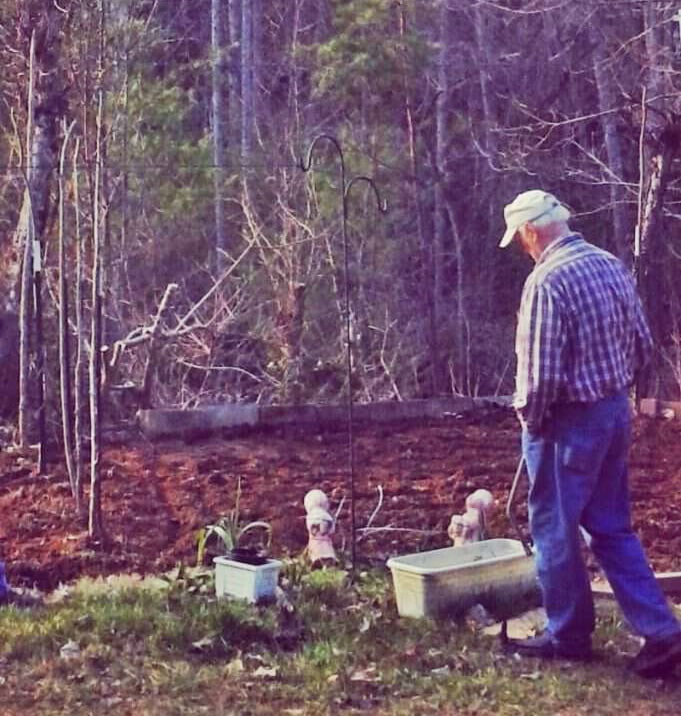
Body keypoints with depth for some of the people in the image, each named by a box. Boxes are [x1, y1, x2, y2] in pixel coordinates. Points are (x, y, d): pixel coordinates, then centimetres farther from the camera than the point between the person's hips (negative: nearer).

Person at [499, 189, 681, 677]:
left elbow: (540, 371, -22)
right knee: (612, 528, 15)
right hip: (616, 412, 8)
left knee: (555, 530, 8)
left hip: (568, 422, -8)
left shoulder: (547, 280, -20)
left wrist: (529, 416, -5)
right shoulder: (612, 266, 5)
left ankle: (568, 635, 21)